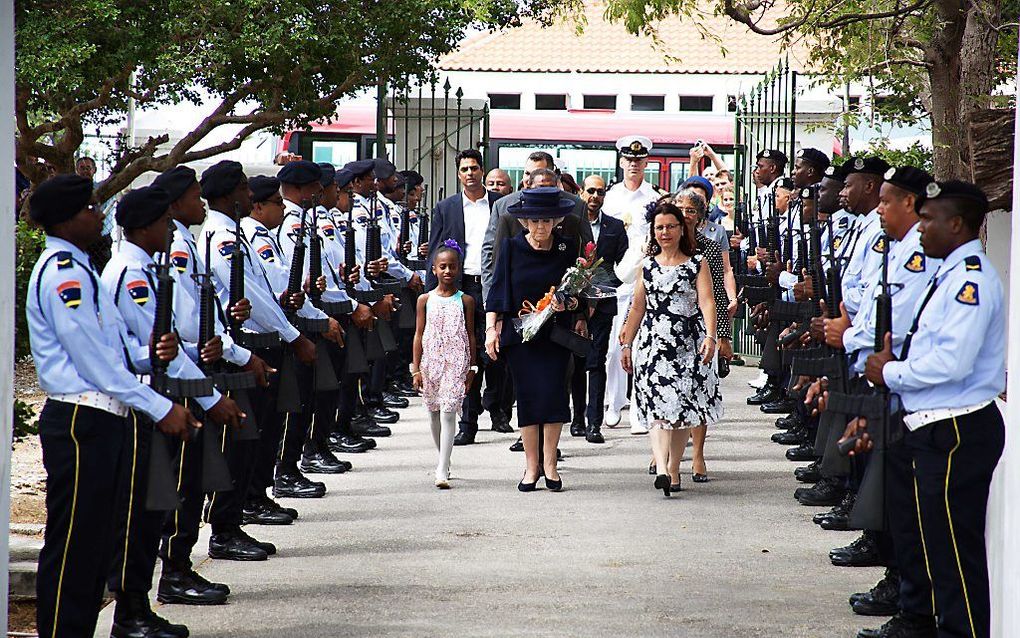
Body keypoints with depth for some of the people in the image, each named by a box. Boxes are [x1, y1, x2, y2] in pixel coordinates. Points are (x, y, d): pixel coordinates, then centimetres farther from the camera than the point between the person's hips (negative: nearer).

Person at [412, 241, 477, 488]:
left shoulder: (465, 300, 1)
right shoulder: (425, 300, 4)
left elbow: (470, 335, 5)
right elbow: (419, 335, 5)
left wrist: (471, 368, 4)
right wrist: (416, 369, 2)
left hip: (456, 362, -3)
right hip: (431, 361, 3)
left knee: (448, 412, -12)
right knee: (434, 413, 12)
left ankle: (442, 470, -16)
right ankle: (444, 460, 32)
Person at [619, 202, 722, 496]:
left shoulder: (697, 263, 4)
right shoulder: (647, 265, 12)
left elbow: (706, 301, -7)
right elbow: (638, 307, 18)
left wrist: (710, 336, -20)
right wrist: (627, 344, 17)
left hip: (689, 345, -1)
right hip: (652, 343, 1)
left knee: (683, 410, 3)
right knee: (658, 406, -13)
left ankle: (674, 468, 15)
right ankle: (661, 468, -25)